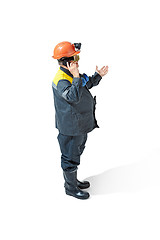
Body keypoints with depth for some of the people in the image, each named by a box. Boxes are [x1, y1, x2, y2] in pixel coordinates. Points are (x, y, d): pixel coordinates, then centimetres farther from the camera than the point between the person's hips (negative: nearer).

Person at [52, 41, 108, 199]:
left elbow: (86, 85, 24)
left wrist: (98, 76, 12)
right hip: (70, 128, -10)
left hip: (80, 125, 11)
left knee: (76, 153, 24)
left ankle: (73, 181, 42)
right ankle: (71, 188, 23)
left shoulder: (72, 74, 7)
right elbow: (73, 97, -42)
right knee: (70, 157, 6)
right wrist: (76, 77, -42)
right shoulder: (61, 80, -25)